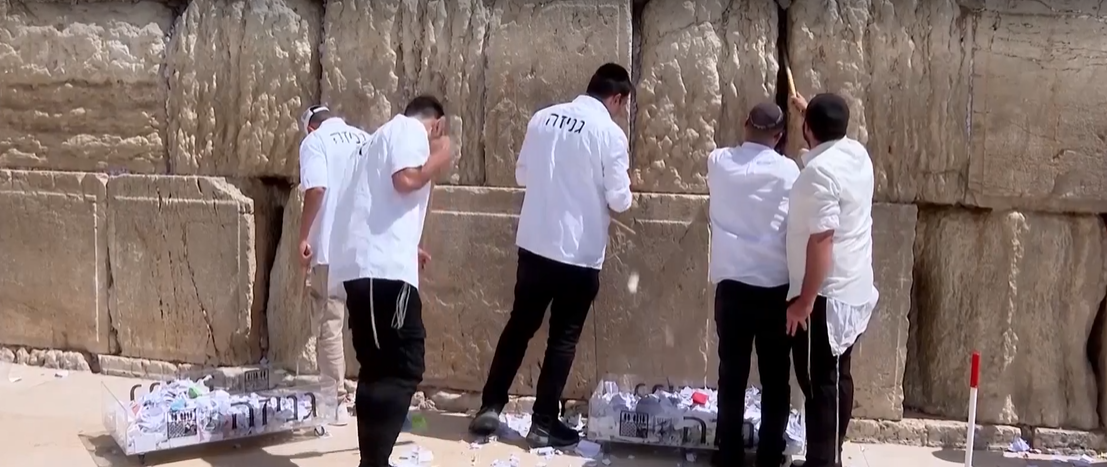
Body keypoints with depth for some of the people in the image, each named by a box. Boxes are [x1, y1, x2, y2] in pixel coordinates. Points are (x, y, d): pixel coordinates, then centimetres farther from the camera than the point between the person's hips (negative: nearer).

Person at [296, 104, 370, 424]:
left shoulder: (314, 141, 2)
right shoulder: (366, 139, 18)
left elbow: (316, 188, -14)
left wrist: (304, 237, -10)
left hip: (331, 247, -5)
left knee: (330, 326, 1)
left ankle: (336, 404, 2)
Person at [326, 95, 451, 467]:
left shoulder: (386, 134, 30)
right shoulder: (411, 131, 1)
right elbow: (406, 179, -17)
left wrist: (409, 247, 41)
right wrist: (440, 159, 1)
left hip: (363, 264, 10)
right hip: (383, 267, -10)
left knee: (378, 368, 14)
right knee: (404, 368, -10)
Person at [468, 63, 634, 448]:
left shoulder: (543, 118, 4)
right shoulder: (610, 134, -11)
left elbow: (522, 175, 12)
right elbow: (619, 201, -8)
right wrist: (624, 189, 14)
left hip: (534, 243, 5)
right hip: (579, 253, -5)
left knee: (519, 326, 16)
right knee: (564, 338, 7)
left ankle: (489, 408, 20)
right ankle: (543, 424, 12)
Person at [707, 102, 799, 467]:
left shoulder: (718, 162, 1)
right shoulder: (787, 170, -5)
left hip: (731, 284, 2)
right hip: (776, 287, -1)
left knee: (731, 374, 8)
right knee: (775, 378, 8)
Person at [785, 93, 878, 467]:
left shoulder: (820, 171, -22)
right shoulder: (857, 153, 6)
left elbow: (821, 242, -26)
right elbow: (833, 132, 33)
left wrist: (805, 301, -22)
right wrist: (809, 108, 46)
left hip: (826, 295, -10)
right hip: (851, 290, 10)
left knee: (819, 384, -4)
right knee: (835, 379, 17)